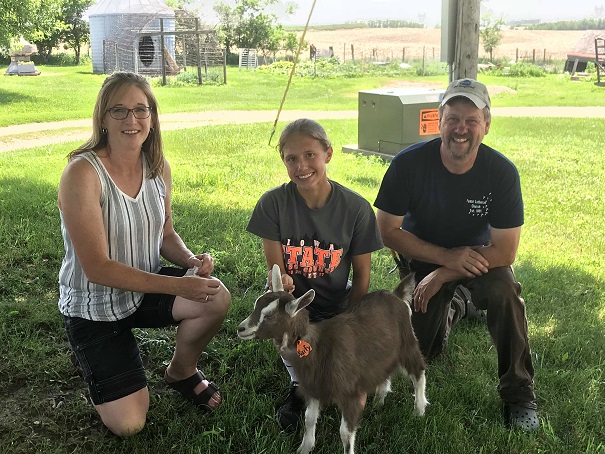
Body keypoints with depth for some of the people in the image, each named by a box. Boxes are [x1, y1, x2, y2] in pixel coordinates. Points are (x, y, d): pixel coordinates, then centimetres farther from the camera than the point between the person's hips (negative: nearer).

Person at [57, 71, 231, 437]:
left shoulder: (158, 167, -5)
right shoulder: (83, 173, -25)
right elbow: (97, 268, -26)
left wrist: (191, 260, -15)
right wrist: (177, 285, -29)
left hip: (145, 289, 5)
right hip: (95, 306, -5)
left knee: (218, 297, -24)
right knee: (129, 425, -9)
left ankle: (182, 370, 8)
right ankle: (93, 357, 23)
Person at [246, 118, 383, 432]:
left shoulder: (356, 208, -15)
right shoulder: (273, 203, -15)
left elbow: (361, 276, -5)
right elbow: (275, 269, -12)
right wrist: (281, 282, -36)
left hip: (335, 306, -1)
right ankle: (297, 383, -7)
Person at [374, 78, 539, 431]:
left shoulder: (502, 171, -22)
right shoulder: (409, 163, -23)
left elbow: (505, 250, -20)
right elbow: (387, 231, -16)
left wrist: (443, 275, -24)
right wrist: (446, 256, -24)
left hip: (479, 256, -1)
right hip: (424, 255, 1)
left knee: (504, 292, -33)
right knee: (417, 353, -1)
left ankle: (519, 393, -13)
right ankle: (452, 311, 33)